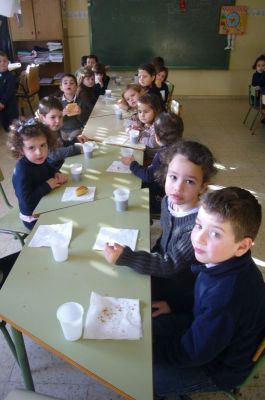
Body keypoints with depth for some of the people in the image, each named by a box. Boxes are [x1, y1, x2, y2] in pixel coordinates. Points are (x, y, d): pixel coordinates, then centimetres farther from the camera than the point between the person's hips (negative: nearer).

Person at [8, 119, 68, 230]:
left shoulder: (39, 160, -7)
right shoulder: (22, 171, -29)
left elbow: (48, 168, 18)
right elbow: (27, 202, -35)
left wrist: (57, 174, -4)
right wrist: (47, 186, -27)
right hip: (34, 219, -7)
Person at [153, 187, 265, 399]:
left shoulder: (228, 297, -42)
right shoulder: (222, 262, -18)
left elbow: (192, 353, -27)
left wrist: (149, 348, -15)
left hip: (217, 369, -7)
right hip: (203, 327, 7)